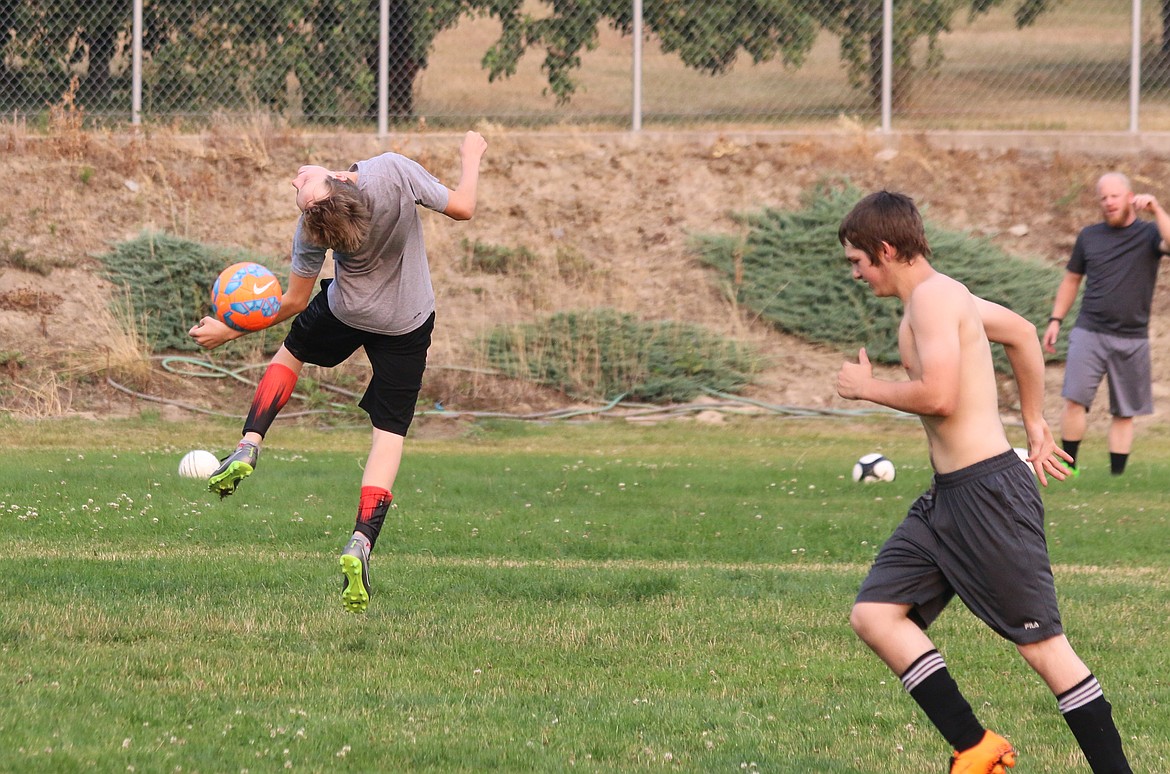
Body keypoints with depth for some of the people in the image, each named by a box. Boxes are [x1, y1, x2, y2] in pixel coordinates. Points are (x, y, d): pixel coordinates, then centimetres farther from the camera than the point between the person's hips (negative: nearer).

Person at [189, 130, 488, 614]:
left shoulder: (312, 230, -23)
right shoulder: (395, 170, -27)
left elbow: (295, 301, -12)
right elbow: (461, 209, -16)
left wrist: (229, 332, 0)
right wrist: (471, 158, 3)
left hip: (345, 314, 0)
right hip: (408, 323, 0)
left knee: (291, 353, 33)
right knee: (390, 433, 4)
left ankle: (248, 446, 18)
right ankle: (361, 543, -14)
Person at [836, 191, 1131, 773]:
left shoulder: (932, 297, -14)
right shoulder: (942, 295, 16)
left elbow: (939, 397, -26)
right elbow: (1022, 333, 31)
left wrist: (869, 388, -9)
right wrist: (1034, 424, 35)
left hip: (988, 492, -10)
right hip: (946, 500, 10)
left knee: (1041, 643, -5)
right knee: (873, 614, 2)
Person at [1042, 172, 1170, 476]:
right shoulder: (1089, 237, 11)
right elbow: (1071, 280, 19)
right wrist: (1055, 320, 12)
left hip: (1131, 340, -1)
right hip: (1089, 333, 1)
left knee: (1124, 413, 3)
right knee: (1075, 399, -15)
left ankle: (1117, 475, 9)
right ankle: (1068, 465, -8)